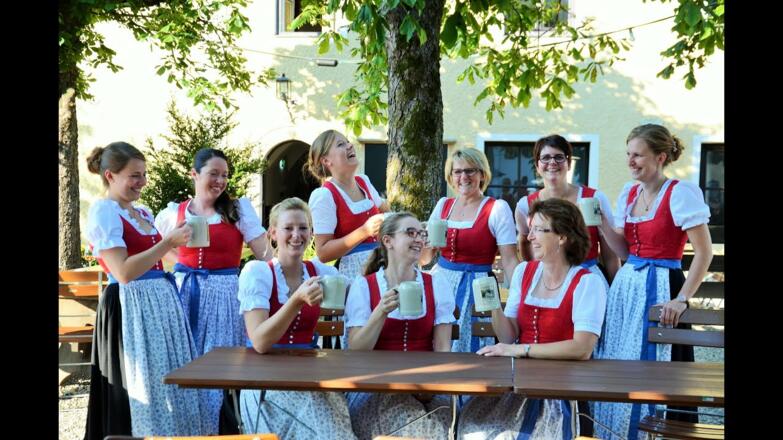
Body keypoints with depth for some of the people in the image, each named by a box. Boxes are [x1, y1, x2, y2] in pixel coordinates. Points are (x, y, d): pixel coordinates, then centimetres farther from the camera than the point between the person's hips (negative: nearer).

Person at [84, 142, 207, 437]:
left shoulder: (144, 214, 16)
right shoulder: (103, 212, -9)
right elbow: (124, 273, -19)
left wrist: (177, 241, 13)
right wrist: (168, 243, -18)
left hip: (160, 304, 8)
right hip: (130, 309, -8)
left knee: (170, 386, 10)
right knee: (142, 392, -2)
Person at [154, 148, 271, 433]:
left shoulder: (238, 209, 0)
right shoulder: (173, 212, 6)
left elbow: (264, 254, -4)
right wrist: (183, 263, 11)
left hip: (223, 295, -2)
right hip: (185, 293, 2)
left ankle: (213, 431, 13)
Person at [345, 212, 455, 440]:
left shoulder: (437, 285, 9)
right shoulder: (363, 286, 2)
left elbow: (443, 348, 2)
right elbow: (356, 351, -4)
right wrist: (382, 311, -17)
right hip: (375, 388, -2)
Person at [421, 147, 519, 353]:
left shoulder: (497, 208, -5)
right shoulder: (443, 204, 9)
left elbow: (509, 260, -9)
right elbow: (424, 258, 15)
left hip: (476, 288, -4)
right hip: (440, 282, 4)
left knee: (468, 348, 1)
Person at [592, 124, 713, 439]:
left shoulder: (681, 193, -12)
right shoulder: (628, 192, 9)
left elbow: (704, 253, -13)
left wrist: (682, 299, -15)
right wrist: (601, 223, -2)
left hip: (659, 287, -7)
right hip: (625, 285, 7)